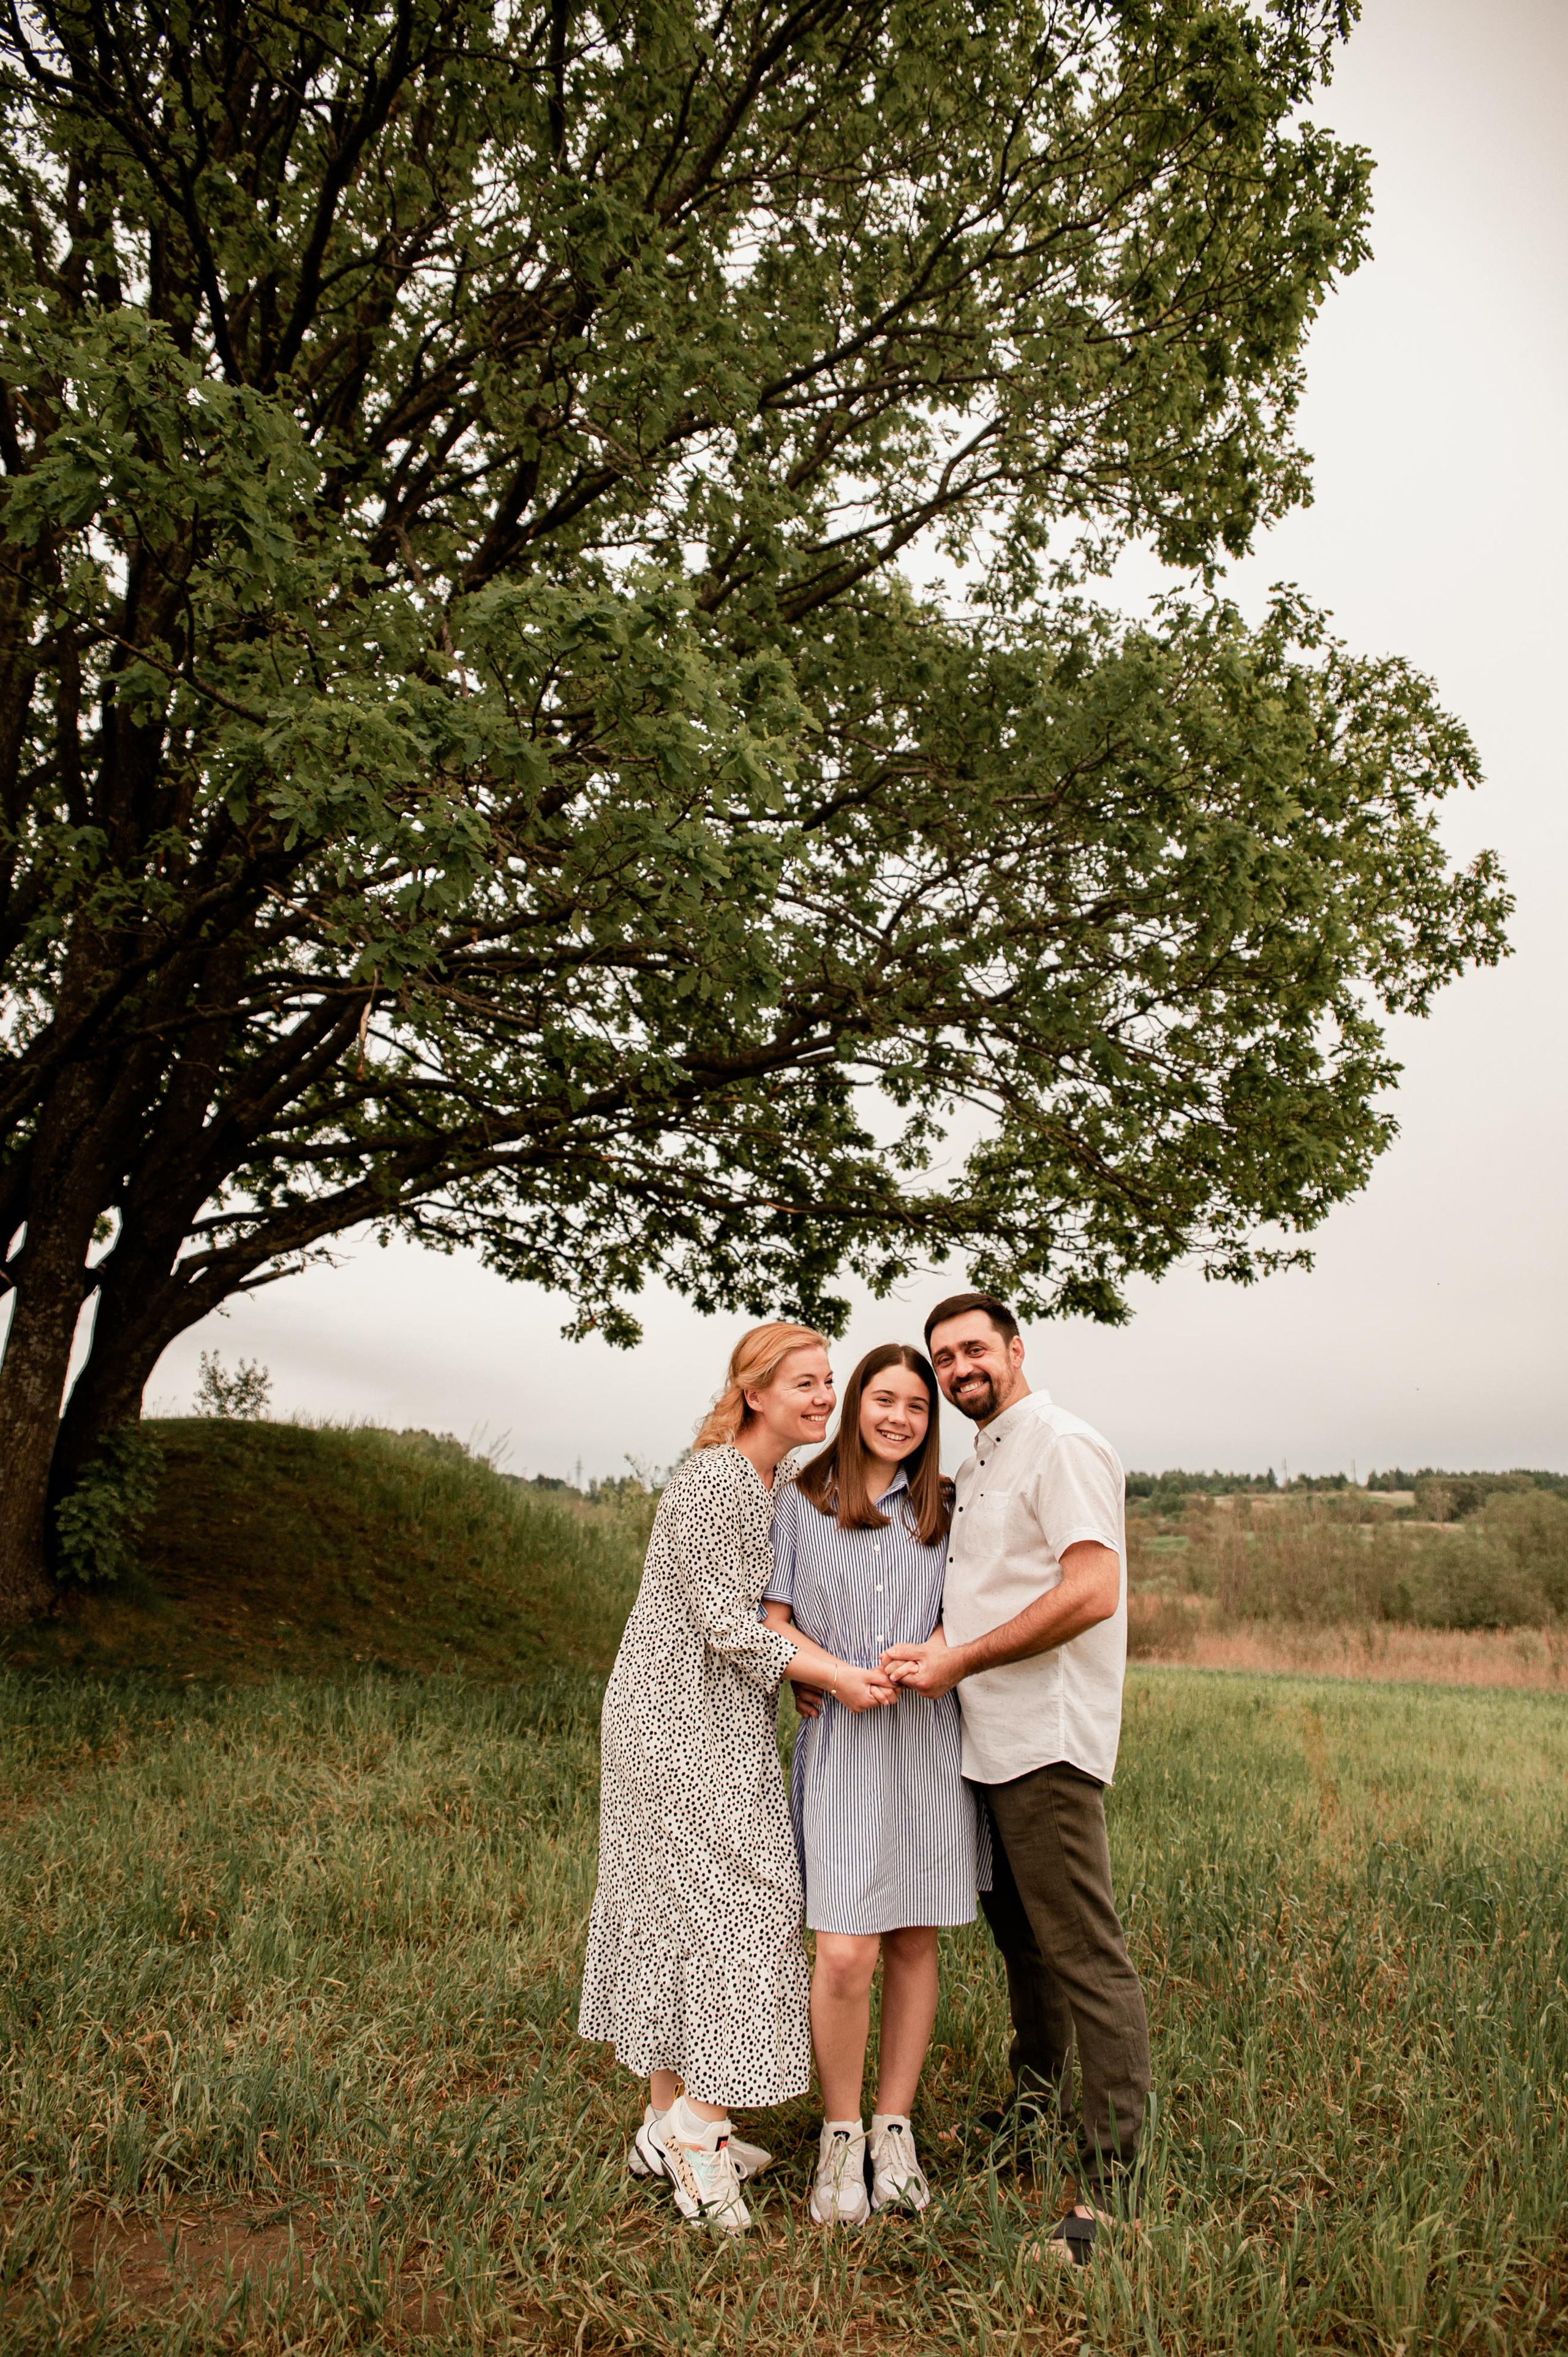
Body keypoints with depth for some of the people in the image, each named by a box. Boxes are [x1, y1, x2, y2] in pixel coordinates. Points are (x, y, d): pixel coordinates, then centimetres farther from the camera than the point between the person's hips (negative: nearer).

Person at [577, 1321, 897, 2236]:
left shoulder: (783, 1482, 11)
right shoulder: (713, 1481, -19)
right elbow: (720, 1618, -21)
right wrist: (833, 1675, -22)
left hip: (722, 1720, 9)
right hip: (681, 1720, -9)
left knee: (673, 1907, 14)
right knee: (733, 1899, -6)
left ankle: (670, 2125, 23)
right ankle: (700, 2125, 6)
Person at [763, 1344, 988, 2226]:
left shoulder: (942, 1511, 12)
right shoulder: (802, 1502, 6)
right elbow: (774, 1617, 4)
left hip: (929, 1741, 2)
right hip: (839, 1743, -2)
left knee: (914, 1945, 7)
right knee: (845, 1953, -8)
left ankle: (895, 2132, 23)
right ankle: (841, 2136, 13)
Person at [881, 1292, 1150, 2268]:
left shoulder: (1061, 1442, -12)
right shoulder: (981, 1460, 17)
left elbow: (1092, 1592, -23)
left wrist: (959, 1662, -19)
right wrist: (932, 1646, 0)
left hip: (1048, 1740, -9)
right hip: (988, 1739, 9)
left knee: (1085, 1953, -4)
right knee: (1017, 1931, 21)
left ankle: (1116, 2181, 5)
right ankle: (1037, 2098, 38)